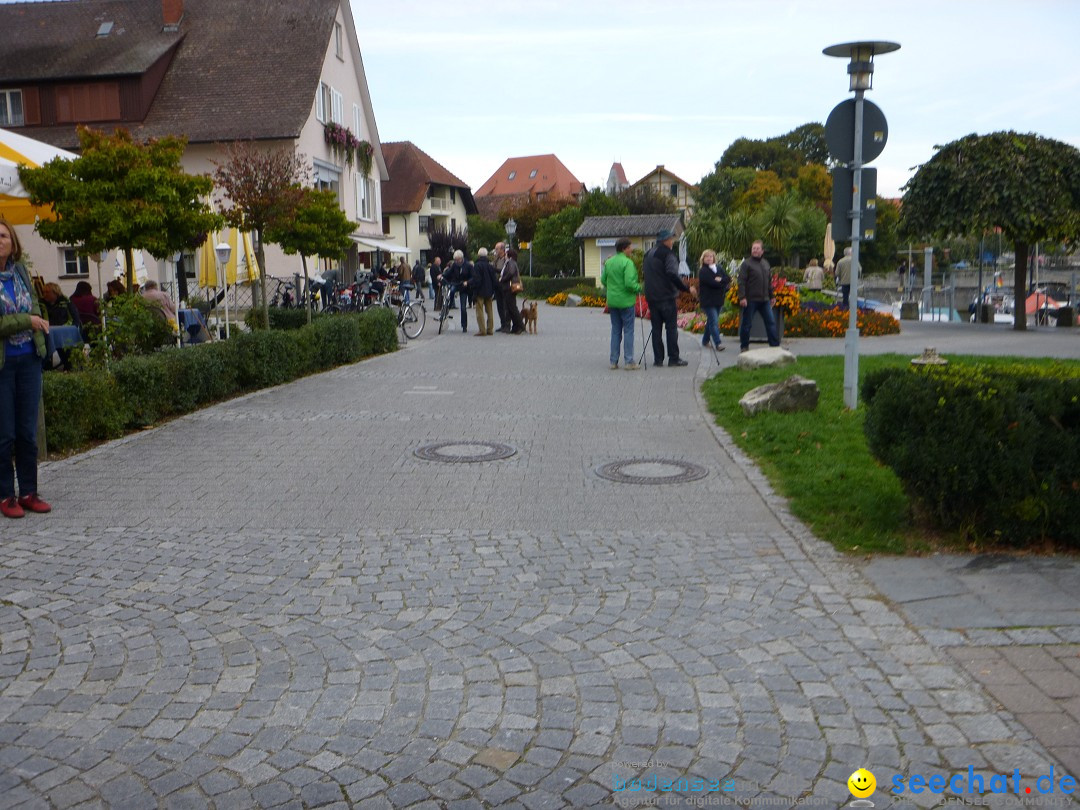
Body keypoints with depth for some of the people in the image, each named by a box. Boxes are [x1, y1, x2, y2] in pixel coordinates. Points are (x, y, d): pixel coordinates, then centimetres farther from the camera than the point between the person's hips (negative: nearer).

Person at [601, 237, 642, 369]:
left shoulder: (608, 262, 6)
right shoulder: (627, 263, -15)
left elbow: (603, 281, 12)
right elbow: (629, 283, -22)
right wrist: (639, 287, -5)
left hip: (612, 301, 6)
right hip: (626, 301, -6)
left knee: (615, 331, 13)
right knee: (628, 331, 0)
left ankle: (613, 361, 13)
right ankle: (628, 362, 1)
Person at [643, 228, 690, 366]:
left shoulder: (648, 255, 15)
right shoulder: (667, 254, -11)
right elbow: (672, 275, -22)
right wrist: (686, 289, -15)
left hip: (651, 297, 7)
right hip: (666, 297, -7)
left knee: (656, 328, 9)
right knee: (671, 327, -1)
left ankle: (658, 359, 7)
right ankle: (673, 358, 0)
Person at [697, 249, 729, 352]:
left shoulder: (719, 269, 12)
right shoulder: (703, 271, -7)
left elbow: (728, 279, 1)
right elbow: (712, 283, -19)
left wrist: (720, 280, -16)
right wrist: (723, 283, -7)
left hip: (719, 300, 7)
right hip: (708, 300, -6)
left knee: (711, 321, 16)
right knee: (714, 322, -13)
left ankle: (705, 340, 30)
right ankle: (717, 344, -16)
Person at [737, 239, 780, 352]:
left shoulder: (766, 264, 15)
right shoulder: (746, 264, -5)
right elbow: (741, 282, -11)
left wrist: (771, 296, 20)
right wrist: (742, 297, -19)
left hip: (764, 300, 6)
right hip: (751, 300, -6)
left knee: (771, 322, 4)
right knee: (746, 324, 2)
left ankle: (775, 345, 8)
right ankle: (744, 346, 13)